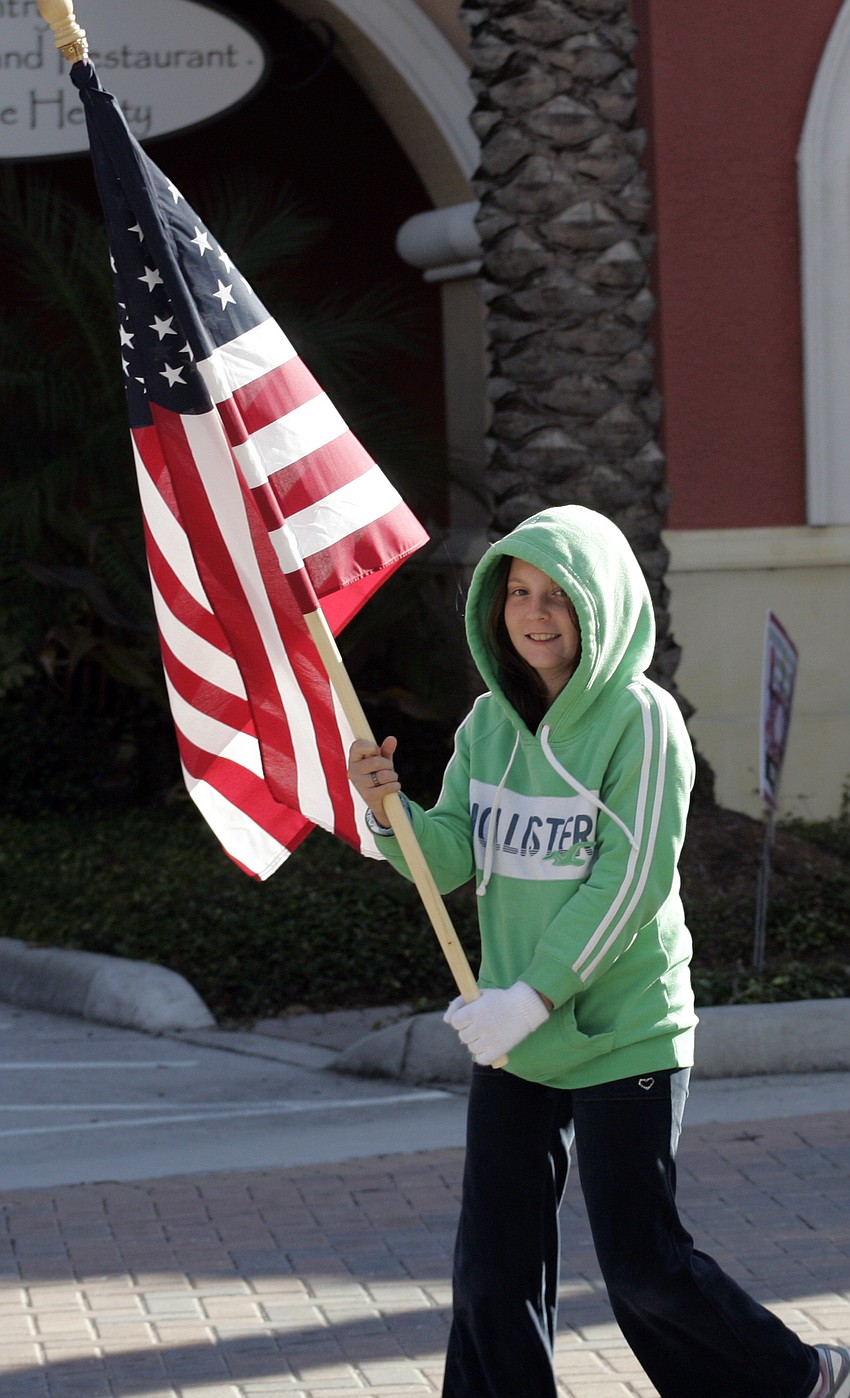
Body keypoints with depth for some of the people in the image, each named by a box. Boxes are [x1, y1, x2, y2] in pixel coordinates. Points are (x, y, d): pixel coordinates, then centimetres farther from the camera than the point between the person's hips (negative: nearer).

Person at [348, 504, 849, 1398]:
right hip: (513, 1036, 6)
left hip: (623, 1032, -6)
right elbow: (453, 860, 2)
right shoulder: (489, 724, 7)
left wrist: (533, 997, -21)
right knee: (494, 1264, 4)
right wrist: (391, 812, -18)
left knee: (643, 1266, 1)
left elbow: (631, 881, -17)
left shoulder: (641, 719, -12)